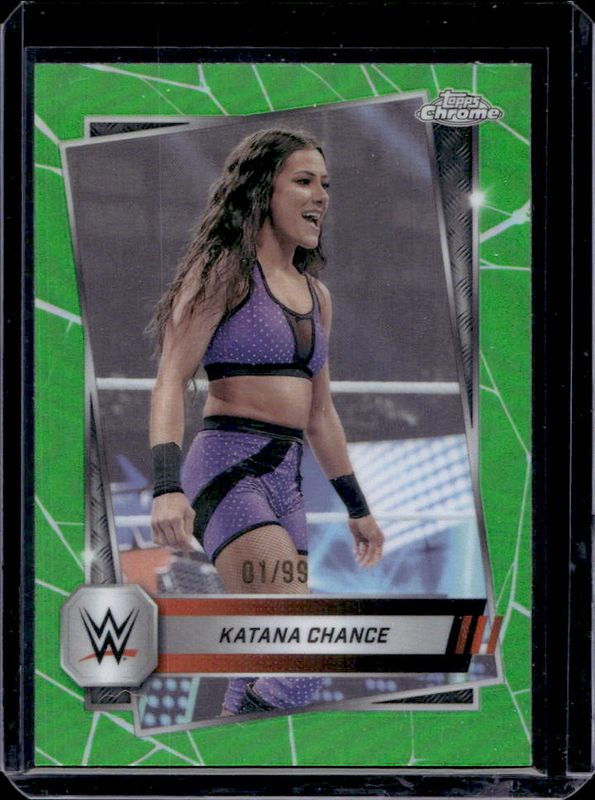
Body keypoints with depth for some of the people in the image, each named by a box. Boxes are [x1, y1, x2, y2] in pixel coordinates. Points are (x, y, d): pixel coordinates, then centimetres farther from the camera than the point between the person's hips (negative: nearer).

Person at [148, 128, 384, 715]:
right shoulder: (226, 271, -3)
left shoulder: (315, 294, 19)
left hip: (286, 480, 8)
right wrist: (166, 486, -26)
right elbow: (170, 381, -12)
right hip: (229, 468, -8)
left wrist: (356, 507, 27)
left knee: (264, 669, 5)